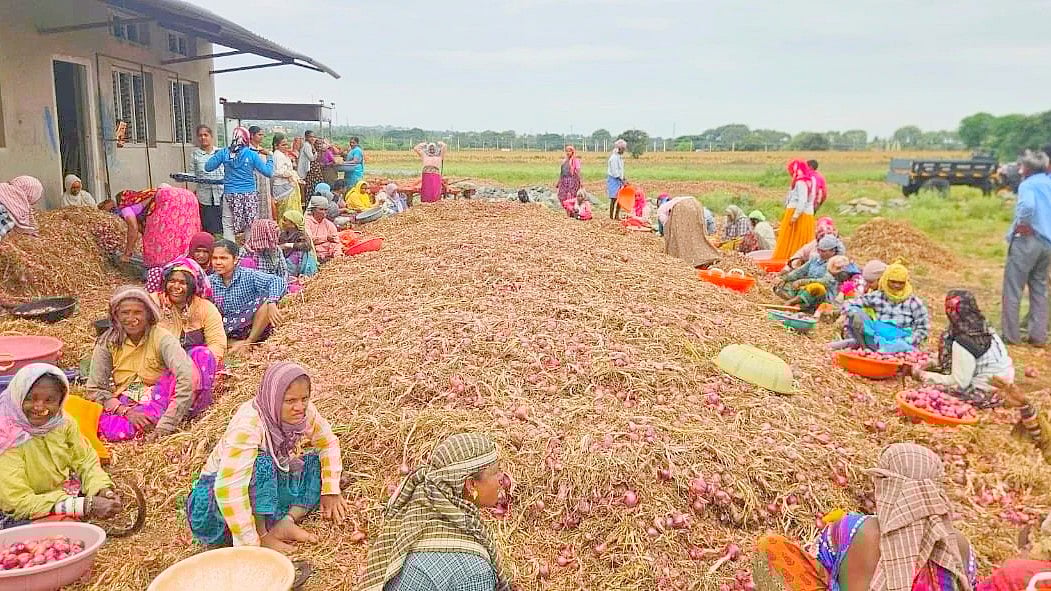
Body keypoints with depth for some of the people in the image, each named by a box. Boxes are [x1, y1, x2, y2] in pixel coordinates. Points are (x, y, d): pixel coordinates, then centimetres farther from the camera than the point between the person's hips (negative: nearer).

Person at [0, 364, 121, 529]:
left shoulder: (63, 422, -7)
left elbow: (86, 461, 1)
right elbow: (19, 502, -26)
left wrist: (103, 490, -22)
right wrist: (86, 505, -32)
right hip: (15, 518, -6)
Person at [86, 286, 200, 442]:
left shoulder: (161, 338, -11)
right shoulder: (107, 343, -2)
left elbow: (187, 375, -27)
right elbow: (95, 389, -2)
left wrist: (167, 424, -33)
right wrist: (126, 411, -20)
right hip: (124, 405, 3)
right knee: (111, 430, -35)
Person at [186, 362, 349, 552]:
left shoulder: (305, 411, -14)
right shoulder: (248, 423, -33)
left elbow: (329, 443, 3)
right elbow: (228, 487, -38)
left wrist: (331, 491, -7)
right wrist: (254, 541, -36)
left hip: (267, 487, 7)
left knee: (319, 463, -8)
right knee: (262, 464, -34)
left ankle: (286, 522, -20)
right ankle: (261, 533, -23)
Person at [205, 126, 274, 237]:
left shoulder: (224, 153, 1)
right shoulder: (252, 154, -3)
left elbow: (208, 167, 7)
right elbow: (268, 172, -3)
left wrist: (216, 154, 22)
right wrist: (269, 156, 12)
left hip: (230, 195, 1)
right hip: (249, 195, -1)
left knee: (229, 227, 3)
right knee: (251, 227, 6)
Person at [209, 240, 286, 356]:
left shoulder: (248, 276, -10)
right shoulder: (209, 282, 3)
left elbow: (277, 282, -23)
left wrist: (272, 303, -40)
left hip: (255, 328, -3)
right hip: (229, 332, 3)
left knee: (266, 298, -26)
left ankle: (249, 341, -14)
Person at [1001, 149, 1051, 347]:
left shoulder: (1028, 184, -10)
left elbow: (1027, 206, -30)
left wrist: (1022, 225, -14)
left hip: (1027, 241, -7)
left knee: (1013, 290, 1)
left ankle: (1011, 335, 4)